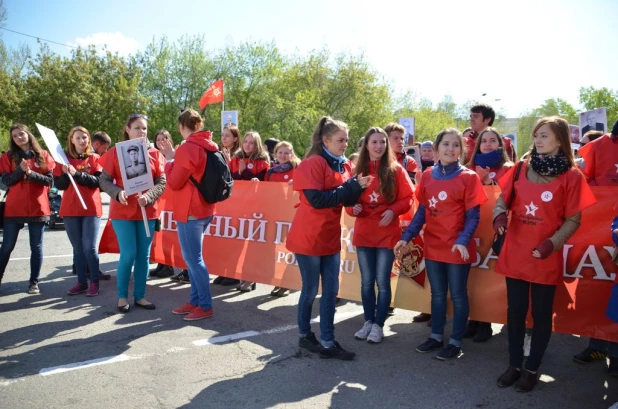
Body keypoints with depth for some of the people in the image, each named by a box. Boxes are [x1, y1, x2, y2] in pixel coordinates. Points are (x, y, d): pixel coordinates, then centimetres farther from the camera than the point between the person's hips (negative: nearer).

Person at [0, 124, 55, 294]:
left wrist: (31, 173, -15)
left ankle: (34, 282, 11)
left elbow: (50, 180, -2)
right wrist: (21, 170, -16)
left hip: (37, 208, 0)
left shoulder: (43, 155, 4)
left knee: (36, 247, 4)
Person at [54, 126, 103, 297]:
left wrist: (77, 173, -19)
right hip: (70, 209, 3)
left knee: (89, 248, -5)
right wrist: (66, 173, -15)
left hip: (91, 208, -3)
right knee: (77, 248, 8)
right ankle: (81, 282, 15)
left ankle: (94, 282, 4)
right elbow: (59, 185, 3)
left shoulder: (95, 158, 2)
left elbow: (98, 181, -11)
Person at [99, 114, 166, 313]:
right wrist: (117, 193, -21)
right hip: (122, 212, -2)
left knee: (144, 255, 7)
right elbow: (104, 180, -2)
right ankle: (122, 296, 13)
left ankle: (140, 296, 20)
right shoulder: (115, 152, -1)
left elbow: (161, 182, 2)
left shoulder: (155, 154, 4)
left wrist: (148, 196, -16)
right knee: (128, 255, -4)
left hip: (148, 212, 3)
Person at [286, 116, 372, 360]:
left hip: (331, 236, 7)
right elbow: (317, 199, -23)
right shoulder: (313, 164, -14)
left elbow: (347, 200, 10)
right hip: (309, 237, -7)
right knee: (311, 290, 6)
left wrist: (357, 188, -12)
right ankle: (304, 336, 26)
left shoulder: (345, 165, 9)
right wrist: (352, 186, -21)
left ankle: (327, 342, 17)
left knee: (331, 290, 8)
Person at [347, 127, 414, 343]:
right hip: (363, 233, 3)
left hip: (387, 233, -2)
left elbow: (408, 198, -2)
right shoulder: (359, 171, 4)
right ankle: (368, 322, 24)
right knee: (367, 281, 10)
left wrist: (393, 211, -19)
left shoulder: (396, 170, -3)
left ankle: (378, 325, 14)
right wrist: (353, 208, -15)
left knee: (382, 281, 1)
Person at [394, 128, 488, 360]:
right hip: (433, 245, 4)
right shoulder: (428, 176, 4)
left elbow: (473, 215, -9)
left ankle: (455, 342, 22)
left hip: (457, 248, -4)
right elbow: (422, 211, 8)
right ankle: (436, 336, 30)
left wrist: (463, 241, -23)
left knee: (458, 295, 9)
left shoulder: (468, 177, -8)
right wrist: (407, 237, -1)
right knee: (437, 294, 16)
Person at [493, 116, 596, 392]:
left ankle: (532, 369, 26)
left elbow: (573, 220, -4)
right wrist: (499, 215, -14)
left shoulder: (571, 176, -6)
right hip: (514, 254, 3)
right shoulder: (521, 169, 4)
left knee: (541, 314, 10)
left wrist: (552, 243, -18)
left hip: (546, 259, -3)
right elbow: (502, 199, 9)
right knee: (515, 312, 12)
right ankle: (514, 365, 28)